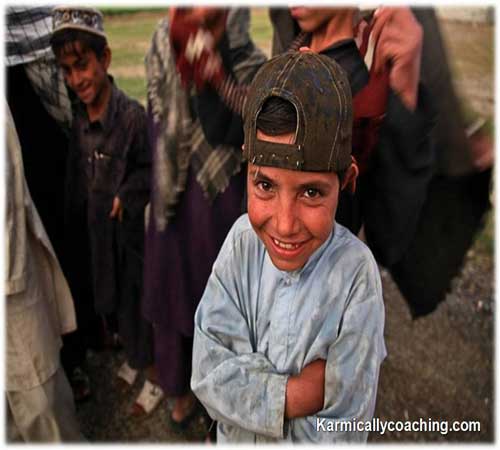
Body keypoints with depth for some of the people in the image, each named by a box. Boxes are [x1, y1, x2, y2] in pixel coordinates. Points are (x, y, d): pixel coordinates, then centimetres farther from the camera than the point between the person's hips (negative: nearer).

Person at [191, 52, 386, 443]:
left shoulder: (356, 274, -29)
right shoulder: (243, 239, -22)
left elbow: (343, 428, -23)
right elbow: (209, 372, -21)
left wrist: (251, 393, -21)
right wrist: (298, 392, -28)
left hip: (308, 439, -2)